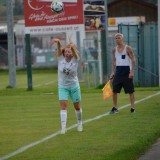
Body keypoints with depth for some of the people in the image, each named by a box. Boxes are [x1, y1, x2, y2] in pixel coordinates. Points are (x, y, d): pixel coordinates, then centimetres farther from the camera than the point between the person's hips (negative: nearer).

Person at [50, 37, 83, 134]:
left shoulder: (75, 60, -11)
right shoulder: (61, 59, -8)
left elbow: (74, 50, -34)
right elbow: (59, 48, -26)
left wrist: (72, 46, -56)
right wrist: (58, 42, -48)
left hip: (74, 86, 0)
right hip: (62, 86, 0)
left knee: (77, 107, 11)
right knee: (63, 106, -14)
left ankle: (80, 123, 35)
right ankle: (63, 127, -18)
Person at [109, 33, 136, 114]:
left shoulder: (128, 48, -6)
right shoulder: (114, 49, 10)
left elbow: (133, 60, -8)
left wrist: (132, 71, -17)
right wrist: (113, 72, 9)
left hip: (126, 71, -5)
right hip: (118, 70, 5)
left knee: (130, 90, -1)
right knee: (114, 90, 1)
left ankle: (132, 107, 4)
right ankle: (115, 108, 10)